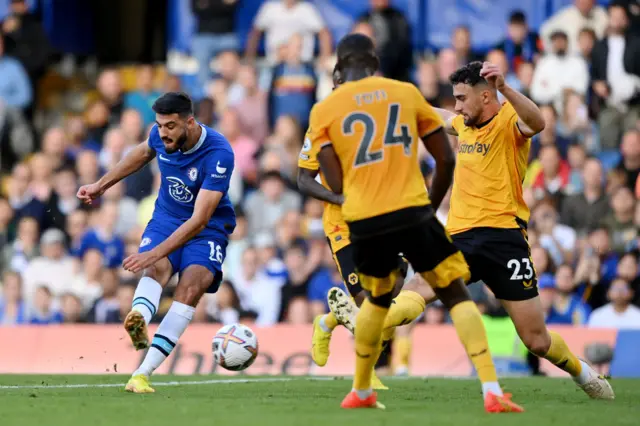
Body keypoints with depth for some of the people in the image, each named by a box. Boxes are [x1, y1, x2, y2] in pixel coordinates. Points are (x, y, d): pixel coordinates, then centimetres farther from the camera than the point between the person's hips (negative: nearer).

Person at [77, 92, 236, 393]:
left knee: (190, 289, -27)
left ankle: (143, 373, -33)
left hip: (208, 230, -4)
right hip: (166, 218, 4)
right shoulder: (160, 136, -12)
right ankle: (138, 321, -63)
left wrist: (155, 252, -41)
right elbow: (143, 153, 17)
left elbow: (199, 220, -33)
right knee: (156, 268, -29)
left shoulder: (219, 154, -29)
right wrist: (102, 185, 20)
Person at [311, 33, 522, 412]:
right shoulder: (407, 93, 8)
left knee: (378, 298, 28)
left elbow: (336, 185, 1)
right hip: (412, 213, -1)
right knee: (456, 295, 6)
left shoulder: (323, 111, 6)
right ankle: (492, 391, -10)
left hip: (364, 223, 1)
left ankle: (361, 392, 35)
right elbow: (446, 160, 9)